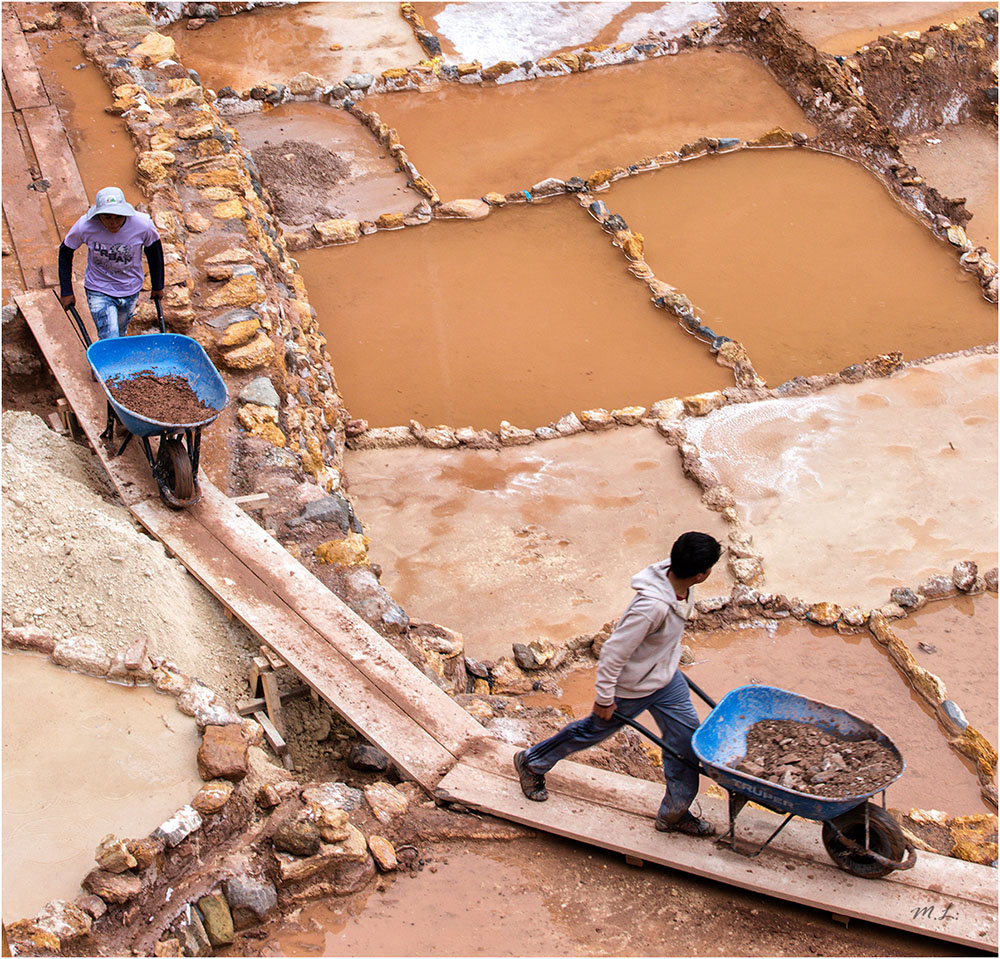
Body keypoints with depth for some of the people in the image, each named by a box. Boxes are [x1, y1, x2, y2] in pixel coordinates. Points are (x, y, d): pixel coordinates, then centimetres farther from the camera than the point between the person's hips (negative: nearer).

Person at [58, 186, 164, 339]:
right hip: (98, 291, -2)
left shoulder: (143, 225, -23)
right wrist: (66, 292, -3)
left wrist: (157, 286, 9)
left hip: (130, 291, 3)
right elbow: (65, 252, -6)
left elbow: (154, 251, -2)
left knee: (120, 333, 24)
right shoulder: (85, 226, -24)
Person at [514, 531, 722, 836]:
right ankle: (531, 763, 42)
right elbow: (614, 651, -32)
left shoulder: (676, 579, -16)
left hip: (665, 675, 7)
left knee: (687, 737, 11)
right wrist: (605, 698, -20)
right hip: (632, 687, -7)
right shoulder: (653, 606, -42)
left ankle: (675, 814, 31)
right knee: (595, 730, 16)